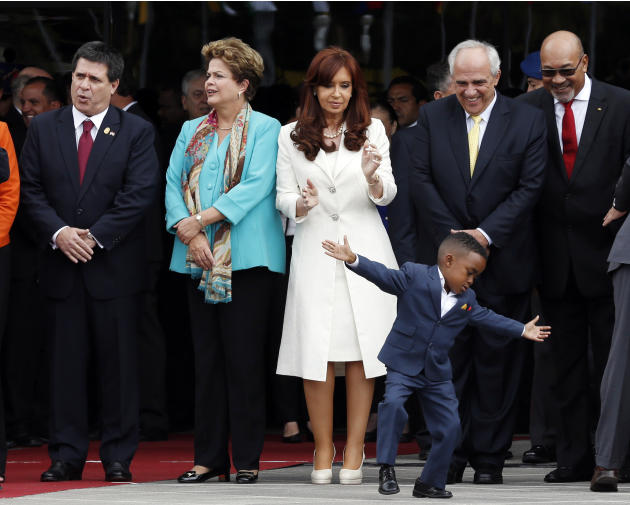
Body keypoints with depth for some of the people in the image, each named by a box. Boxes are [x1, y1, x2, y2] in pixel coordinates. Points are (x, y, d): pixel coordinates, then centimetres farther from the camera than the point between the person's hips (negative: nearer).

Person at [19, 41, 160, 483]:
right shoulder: (43, 128, 9)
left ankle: (119, 458, 7)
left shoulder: (136, 132, 2)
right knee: (66, 363, 3)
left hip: (115, 266, -2)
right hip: (62, 264, 2)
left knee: (119, 364, 1)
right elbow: (32, 190, 6)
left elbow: (140, 194, -7)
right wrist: (59, 233, -11)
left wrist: (94, 236, -13)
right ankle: (67, 457, 8)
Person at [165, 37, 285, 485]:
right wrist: (189, 232, -9)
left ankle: (247, 459, 0)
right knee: (207, 359, 6)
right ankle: (209, 457, 9)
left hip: (245, 260, -5)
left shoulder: (264, 129, 0)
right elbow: (174, 183, 9)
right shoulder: (192, 131, 17)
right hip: (200, 260, 5)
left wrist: (199, 220, -14)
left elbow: (256, 187, -11)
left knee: (244, 359, -4)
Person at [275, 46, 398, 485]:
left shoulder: (372, 132, 8)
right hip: (315, 251, 0)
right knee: (317, 352, -6)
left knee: (360, 350, -2)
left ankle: (355, 448, 4)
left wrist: (373, 178, -21)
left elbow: (387, 195, 1)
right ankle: (323, 448, 5)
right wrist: (302, 204, -16)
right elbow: (283, 197, 6)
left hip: (364, 250, 0)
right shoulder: (291, 137, 8)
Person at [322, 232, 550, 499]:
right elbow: (383, 275, -16)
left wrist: (522, 330, 25)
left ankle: (430, 482, 18)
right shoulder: (414, 277, -9)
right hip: (403, 364, -5)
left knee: (450, 427, 2)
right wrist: (353, 260, -31)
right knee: (393, 403, -29)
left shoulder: (467, 299, 8)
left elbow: (487, 318, 22)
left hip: (437, 373, 5)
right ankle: (386, 468, -17)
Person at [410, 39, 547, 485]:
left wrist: (485, 234, -14)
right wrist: (453, 236, -9)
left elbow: (530, 187, -5)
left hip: (503, 260, -1)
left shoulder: (527, 121, -2)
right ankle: (451, 453, 7)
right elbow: (421, 180, 0)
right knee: (449, 357, 1)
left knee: (498, 359, 3)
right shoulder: (432, 117, 4)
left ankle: (490, 457, 9)